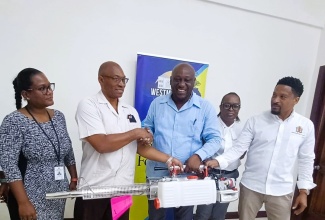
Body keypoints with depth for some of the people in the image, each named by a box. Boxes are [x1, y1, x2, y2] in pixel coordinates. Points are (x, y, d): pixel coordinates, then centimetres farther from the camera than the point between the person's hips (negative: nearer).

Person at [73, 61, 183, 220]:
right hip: (94, 188, -4)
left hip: (123, 188, 5)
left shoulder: (131, 111, 8)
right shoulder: (88, 105, -9)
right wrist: (135, 133, -11)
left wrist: (169, 160, 0)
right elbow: (101, 144, -21)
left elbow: (141, 147, 8)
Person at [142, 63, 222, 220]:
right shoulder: (157, 103, 2)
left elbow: (214, 139, -5)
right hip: (157, 174, 2)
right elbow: (147, 127, 13)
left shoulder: (205, 107, -5)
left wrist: (199, 155, -22)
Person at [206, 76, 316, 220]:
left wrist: (303, 191, 3)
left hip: (281, 191, 1)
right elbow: (238, 148, -9)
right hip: (250, 187, 0)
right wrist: (218, 161, -25)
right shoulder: (255, 121, -7)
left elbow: (306, 160, 5)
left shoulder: (306, 126, -2)